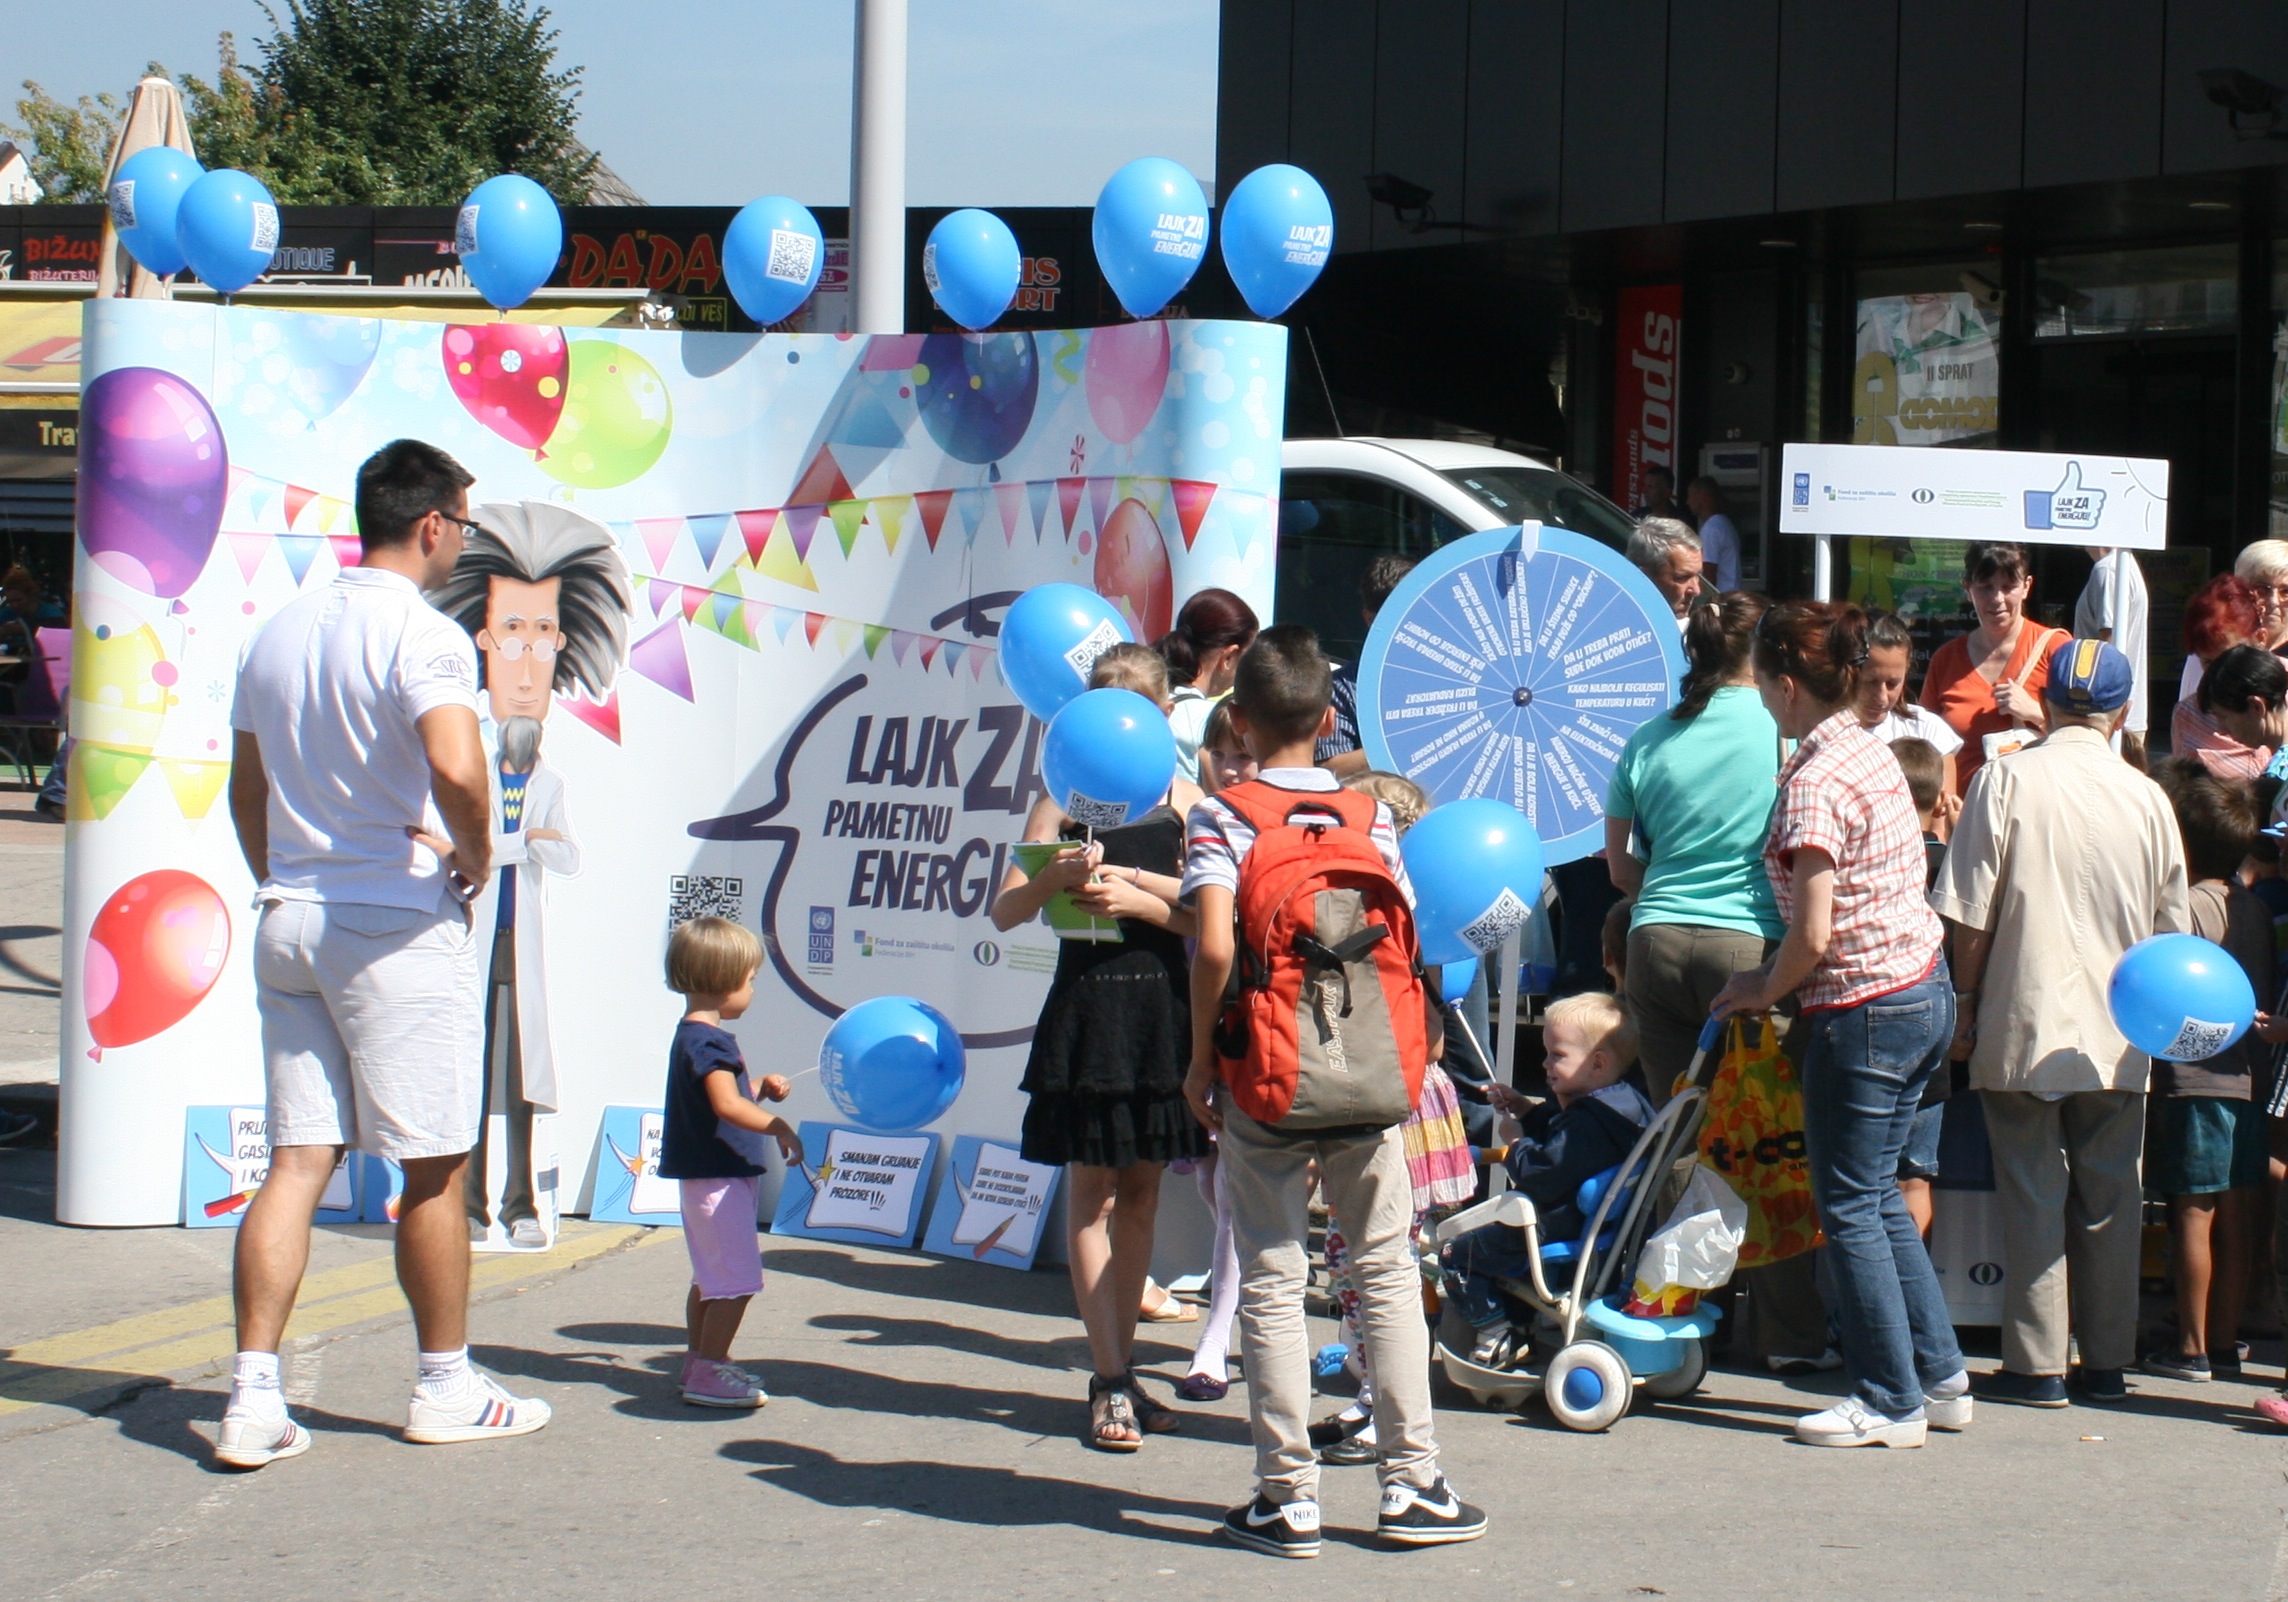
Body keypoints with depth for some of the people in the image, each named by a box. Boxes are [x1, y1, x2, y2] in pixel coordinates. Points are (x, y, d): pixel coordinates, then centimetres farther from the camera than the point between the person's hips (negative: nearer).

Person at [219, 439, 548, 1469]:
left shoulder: (281, 632, 12)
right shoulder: (420, 634, -13)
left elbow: (244, 789, 19)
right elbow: (455, 766, -29)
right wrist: (476, 859, -12)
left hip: (290, 921, 7)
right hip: (399, 927, -7)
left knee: (296, 1160, 5)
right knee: (434, 1167, 6)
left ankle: (253, 1397, -2)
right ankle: (446, 1389, 16)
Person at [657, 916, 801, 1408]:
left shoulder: (697, 1035, 14)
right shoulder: (707, 1041, -19)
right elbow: (727, 1104, -29)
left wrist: (760, 1088, 13)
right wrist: (778, 1126, -25)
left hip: (708, 1176, 11)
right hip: (718, 1177, -11)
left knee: (712, 1276, 20)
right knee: (737, 1279, -10)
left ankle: (699, 1361, 28)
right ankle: (708, 1372, -8)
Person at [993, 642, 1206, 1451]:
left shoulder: (1183, 801, 4)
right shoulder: (1066, 800, 3)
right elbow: (1005, 910, -3)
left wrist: (1137, 893, -18)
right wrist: (1056, 877, -22)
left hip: (1162, 1011, 1)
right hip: (1087, 1009, -1)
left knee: (1140, 1192, 9)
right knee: (1092, 1192, -1)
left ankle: (1120, 1372, 17)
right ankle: (1110, 1380, 1)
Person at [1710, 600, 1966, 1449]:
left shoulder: (1813, 784, -19)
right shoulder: (1873, 752, 9)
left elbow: (1812, 935, -22)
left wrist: (1764, 989, -4)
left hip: (1864, 1010, -9)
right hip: (1924, 988, 9)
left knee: (1850, 1208, 2)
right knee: (1878, 1197, 17)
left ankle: (1890, 1402, 8)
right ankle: (1940, 1377, 22)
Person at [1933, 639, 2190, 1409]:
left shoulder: (2007, 780, -8)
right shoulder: (2147, 797, -1)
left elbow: (1969, 914, -9)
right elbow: (2171, 928, 7)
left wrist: (1967, 1003, 4)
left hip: (2024, 1029, -2)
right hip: (2118, 1041, 2)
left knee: (2033, 1195, 4)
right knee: (2109, 1200, 11)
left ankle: (2036, 1365, 4)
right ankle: (2107, 1361, 15)